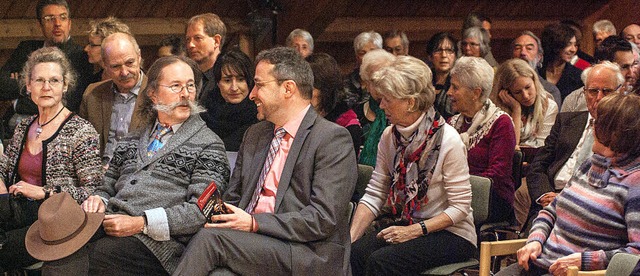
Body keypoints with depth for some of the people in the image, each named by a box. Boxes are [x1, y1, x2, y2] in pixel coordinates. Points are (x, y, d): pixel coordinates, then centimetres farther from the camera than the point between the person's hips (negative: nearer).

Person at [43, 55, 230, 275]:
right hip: (108, 225, 5)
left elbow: (202, 210, -4)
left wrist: (142, 223, -14)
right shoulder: (131, 142, 28)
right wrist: (97, 200, 5)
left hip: (155, 240, -4)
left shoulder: (208, 144, 8)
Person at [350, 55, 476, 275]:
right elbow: (374, 195, 2)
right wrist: (351, 237, -12)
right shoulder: (389, 136, 2)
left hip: (451, 233, -5)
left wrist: (415, 230, -21)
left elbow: (460, 207, -13)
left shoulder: (447, 140, -16)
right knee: (352, 254, -24)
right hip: (405, 224, 5)